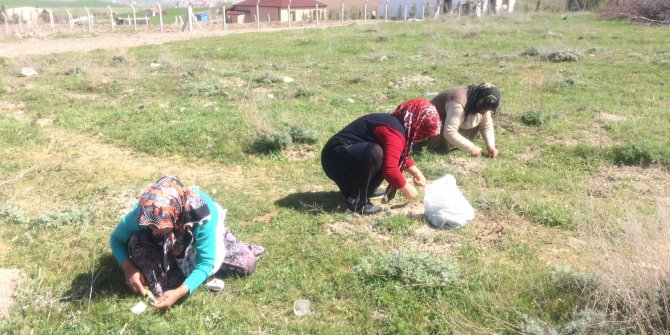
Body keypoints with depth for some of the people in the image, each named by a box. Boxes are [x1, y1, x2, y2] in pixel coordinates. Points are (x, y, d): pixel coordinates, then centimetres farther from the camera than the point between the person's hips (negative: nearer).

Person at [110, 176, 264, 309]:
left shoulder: (201, 216, -44)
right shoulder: (143, 212, -37)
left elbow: (206, 263, -37)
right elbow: (116, 239, -18)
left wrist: (179, 292, -48)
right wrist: (128, 268, -34)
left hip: (197, 237, -1)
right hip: (169, 246, 1)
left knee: (246, 264, -16)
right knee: (137, 241, -31)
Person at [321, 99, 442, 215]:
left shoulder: (396, 123, 11)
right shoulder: (394, 131, -21)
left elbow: (402, 155, 28)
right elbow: (390, 170, -30)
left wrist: (416, 172, 15)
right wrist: (406, 189, -14)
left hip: (349, 156, 10)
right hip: (335, 159, -10)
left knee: (389, 154, 4)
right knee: (374, 152, -33)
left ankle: (366, 189, 11)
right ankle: (357, 201, -18)